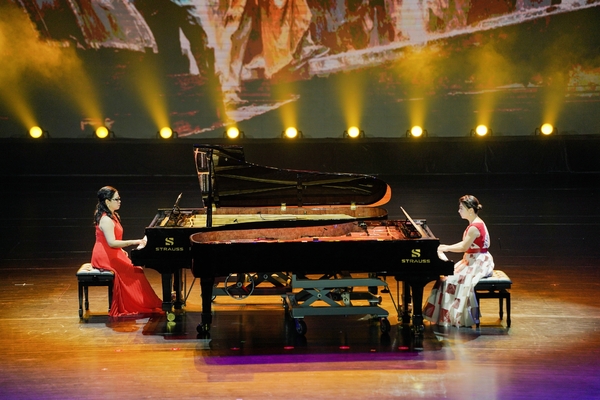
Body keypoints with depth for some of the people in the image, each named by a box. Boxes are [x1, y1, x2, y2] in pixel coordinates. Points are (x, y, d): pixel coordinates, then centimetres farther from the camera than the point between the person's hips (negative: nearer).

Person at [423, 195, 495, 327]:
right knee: (448, 274, 7)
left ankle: (457, 317, -7)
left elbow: (464, 247, -19)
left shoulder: (475, 227, -20)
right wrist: (446, 247, 10)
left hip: (478, 264, -10)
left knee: (451, 280, -16)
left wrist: (445, 248, -9)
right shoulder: (476, 223, 11)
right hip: (472, 260, 10)